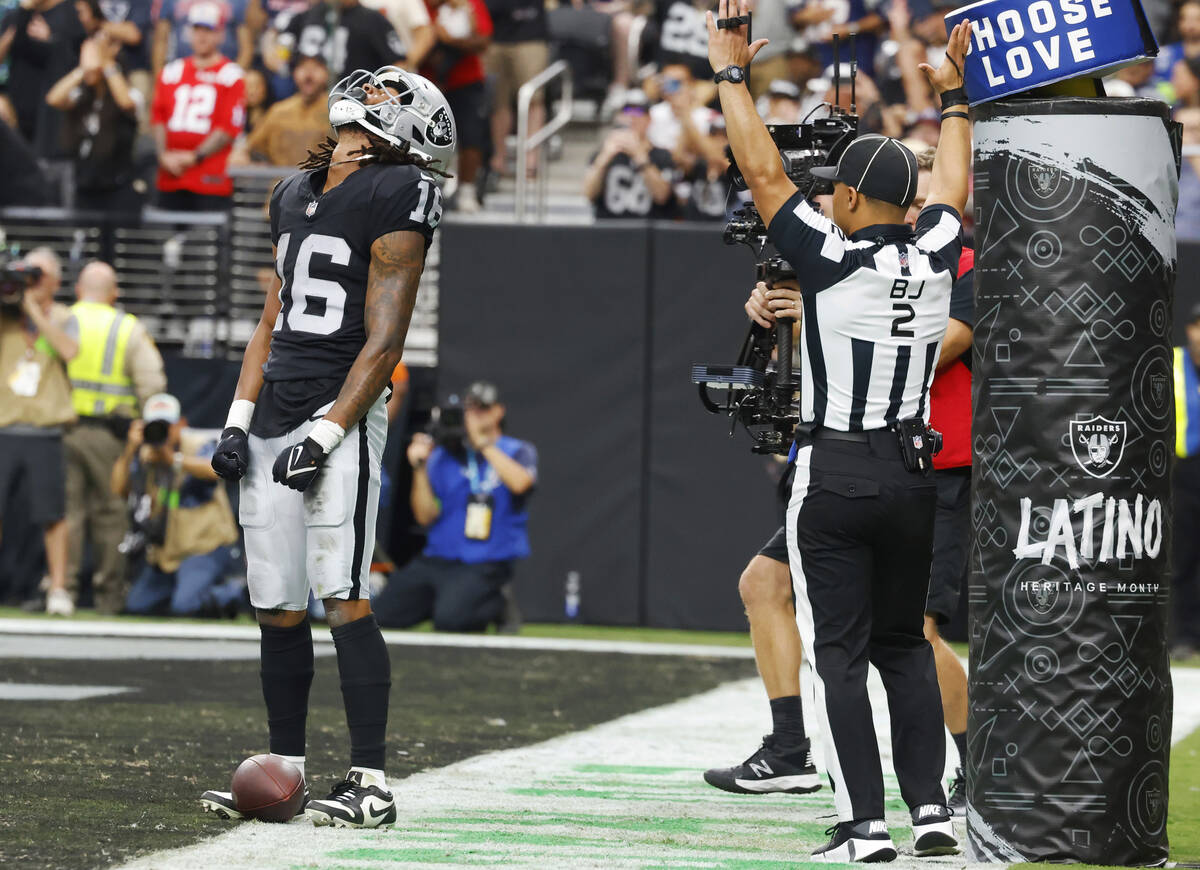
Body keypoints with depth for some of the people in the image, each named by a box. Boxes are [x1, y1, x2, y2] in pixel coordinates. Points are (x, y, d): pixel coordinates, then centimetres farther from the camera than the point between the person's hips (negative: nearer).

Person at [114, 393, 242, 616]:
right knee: (135, 606, 9)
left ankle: (237, 591, 2)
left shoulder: (199, 447, -12)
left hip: (205, 547, -7)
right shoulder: (144, 457, 4)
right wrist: (129, 450, -20)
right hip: (165, 552, 7)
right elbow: (118, 489, -10)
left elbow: (216, 470, -36)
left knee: (185, 606, -27)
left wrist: (175, 460, -46)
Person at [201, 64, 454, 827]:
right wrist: (239, 420, 12)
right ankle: (286, 771, 17)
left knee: (345, 600, -12)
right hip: (275, 416, 7)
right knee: (278, 610, 8)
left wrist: (326, 434, -16)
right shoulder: (296, 195, 17)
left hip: (340, 415, -7)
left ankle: (371, 782, -11)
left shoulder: (394, 198, -7)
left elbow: (383, 341, -11)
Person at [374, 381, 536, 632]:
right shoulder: (444, 456, 12)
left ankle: (497, 604, 0)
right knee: (385, 615, -14)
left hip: (487, 563, -4)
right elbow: (426, 516, 5)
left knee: (450, 618, -32)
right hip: (438, 560, 4)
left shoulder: (518, 451, 5)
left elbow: (520, 483, -20)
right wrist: (420, 468, -8)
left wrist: (483, 442, -16)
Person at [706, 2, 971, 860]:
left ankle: (866, 824, -7)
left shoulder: (832, 259, -14)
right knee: (905, 643, 15)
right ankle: (932, 808, 9)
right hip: (911, 474, 5)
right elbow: (951, 188, 19)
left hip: (834, 477, -5)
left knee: (839, 653, -2)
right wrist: (953, 97, 32)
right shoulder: (934, 260, 0)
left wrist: (731, 74, -2)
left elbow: (764, 174, -9)